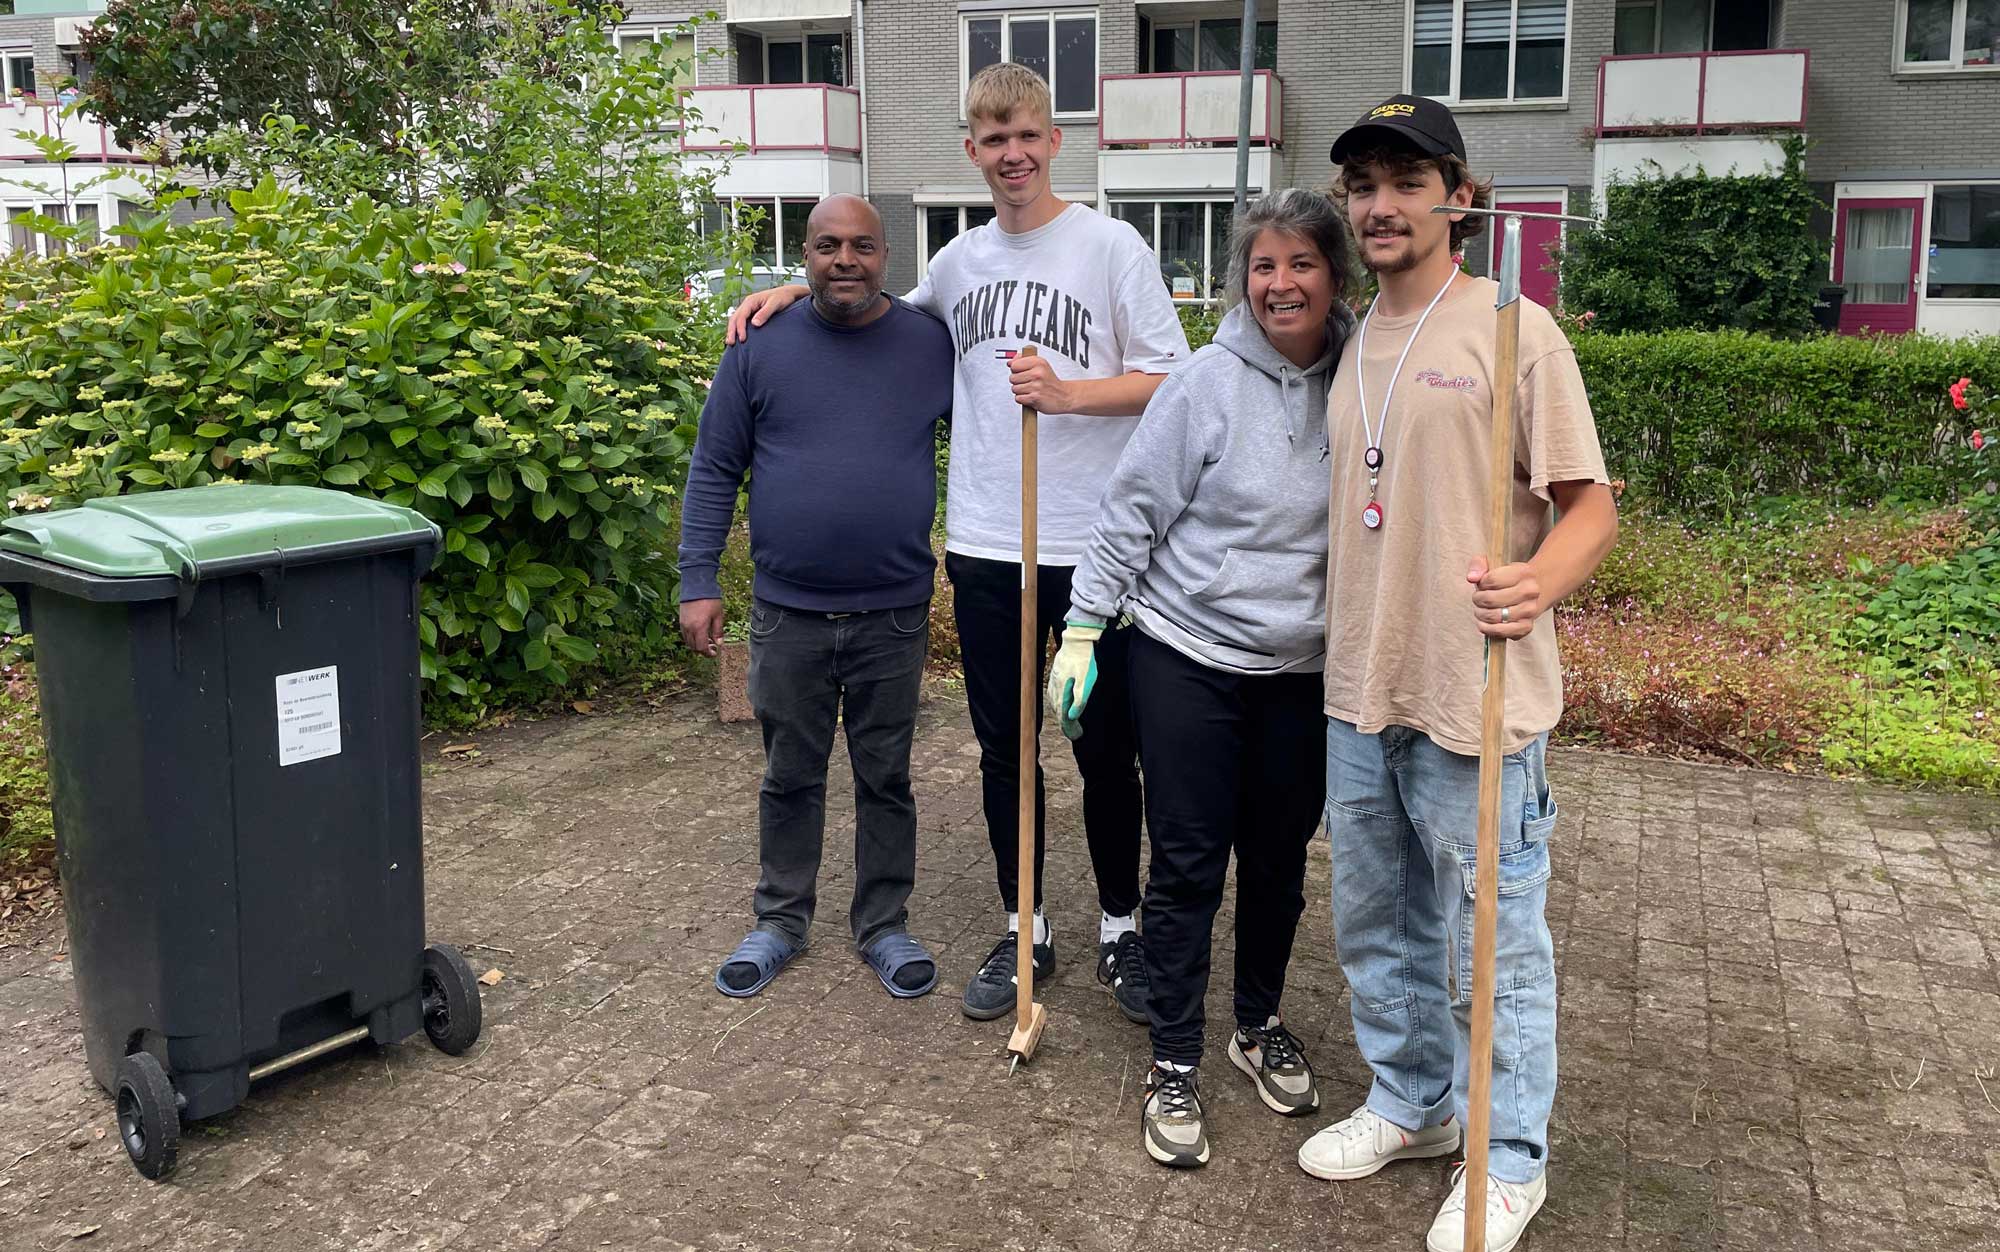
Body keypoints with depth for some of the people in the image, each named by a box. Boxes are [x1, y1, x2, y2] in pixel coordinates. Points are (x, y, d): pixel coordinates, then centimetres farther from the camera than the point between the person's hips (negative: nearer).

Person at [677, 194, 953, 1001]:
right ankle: (780, 920, 31)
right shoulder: (762, 347, -1)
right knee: (790, 778, 14)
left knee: (886, 780, 12)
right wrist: (698, 583, -4)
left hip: (894, 616, 0)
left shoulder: (933, 345, 0)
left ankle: (883, 927, 28)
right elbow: (714, 471, 1)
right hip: (788, 614, 0)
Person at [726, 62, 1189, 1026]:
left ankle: (1120, 928, 26)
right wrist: (799, 292, 16)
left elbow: (1172, 381, -5)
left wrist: (1066, 393, -19)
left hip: (1092, 548, -4)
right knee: (1004, 751, 12)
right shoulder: (962, 259, 11)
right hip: (985, 547, 4)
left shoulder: (1111, 246, -3)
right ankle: (1025, 931, 27)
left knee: (1106, 752, 7)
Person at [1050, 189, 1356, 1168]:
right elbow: (1130, 512, -8)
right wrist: (1083, 629, -10)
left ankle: (1260, 1026, 37)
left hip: (1305, 671, 4)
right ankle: (1175, 1063, 18)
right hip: (1188, 657, -3)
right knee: (1188, 865, 3)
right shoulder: (1208, 383, -11)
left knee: (1280, 859, 15)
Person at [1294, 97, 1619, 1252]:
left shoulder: (1511, 327, -9)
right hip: (1361, 692, 7)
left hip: (1474, 702, -7)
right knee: (1376, 927, 20)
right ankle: (1410, 1104, 40)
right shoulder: (1356, 343, 12)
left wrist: (1541, 582, -31)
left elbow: (1591, 505, -12)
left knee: (1490, 949, 5)